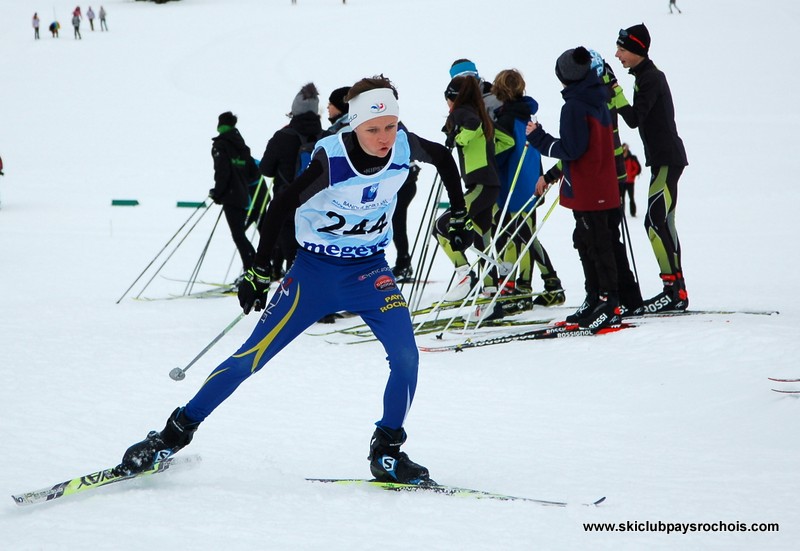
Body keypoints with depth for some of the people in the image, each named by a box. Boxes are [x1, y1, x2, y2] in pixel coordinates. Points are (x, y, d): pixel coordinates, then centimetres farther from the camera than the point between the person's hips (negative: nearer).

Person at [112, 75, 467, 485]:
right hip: (315, 270, -3)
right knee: (250, 359, -5)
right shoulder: (331, 158, -25)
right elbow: (282, 205, -14)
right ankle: (175, 433, 9)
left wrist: (459, 213, 9)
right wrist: (260, 272, -11)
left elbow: (442, 156, 11)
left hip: (370, 270, 3)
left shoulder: (404, 146, -13)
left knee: (406, 356, -18)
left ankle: (387, 452, 0)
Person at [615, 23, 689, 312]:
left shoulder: (650, 78, -14)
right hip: (663, 159, 11)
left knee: (656, 222, -13)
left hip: (667, 159, -11)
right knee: (662, 223, 11)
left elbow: (635, 118, -22)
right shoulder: (646, 76, 17)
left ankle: (674, 290, -14)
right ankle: (676, 291, 13)